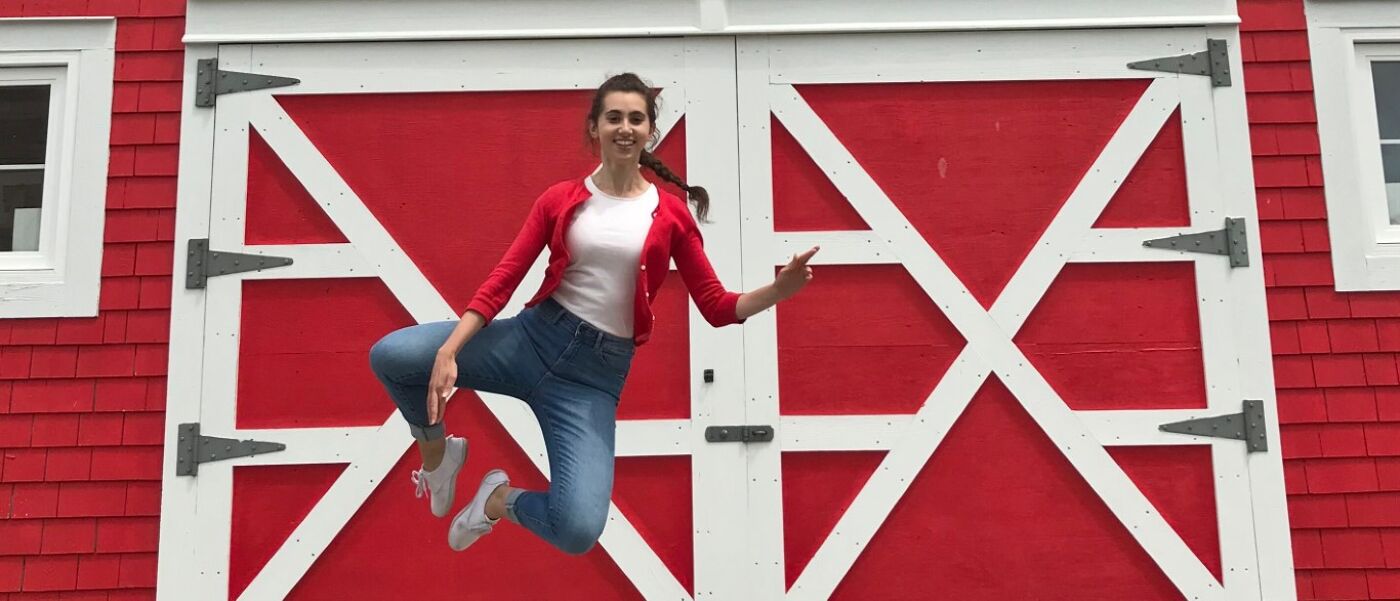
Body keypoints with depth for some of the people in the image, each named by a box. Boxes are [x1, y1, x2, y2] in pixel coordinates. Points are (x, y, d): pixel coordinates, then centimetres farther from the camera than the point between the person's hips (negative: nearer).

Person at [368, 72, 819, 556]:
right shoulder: (560, 199, 4)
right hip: (532, 337, 2)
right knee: (390, 355, -20)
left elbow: (716, 307, 3)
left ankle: (501, 499, 15)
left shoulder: (671, 214, 2)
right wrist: (449, 350, -14)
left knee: (579, 531, -22)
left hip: (596, 373, -1)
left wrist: (778, 290, -16)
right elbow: (503, 278, -2)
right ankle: (437, 452, 14)